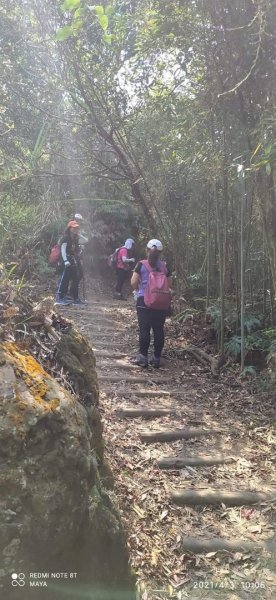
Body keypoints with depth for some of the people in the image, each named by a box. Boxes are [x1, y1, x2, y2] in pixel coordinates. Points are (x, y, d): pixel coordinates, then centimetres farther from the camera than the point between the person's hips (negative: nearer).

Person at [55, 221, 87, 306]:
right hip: (67, 262, -9)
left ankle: (75, 298, 15)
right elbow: (63, 250, -15)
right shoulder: (65, 238, -8)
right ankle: (59, 298, -8)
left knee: (76, 279, 9)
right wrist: (65, 261, -23)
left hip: (74, 262, 9)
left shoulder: (75, 239, 18)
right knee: (64, 279, -11)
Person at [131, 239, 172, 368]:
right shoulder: (164, 266, 3)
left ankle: (143, 357, 4)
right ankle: (156, 358, 11)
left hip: (144, 300, -2)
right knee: (159, 330, 7)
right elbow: (169, 285, 6)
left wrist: (138, 289, 12)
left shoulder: (141, 265, -4)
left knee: (144, 329, 3)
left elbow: (133, 283, -8)